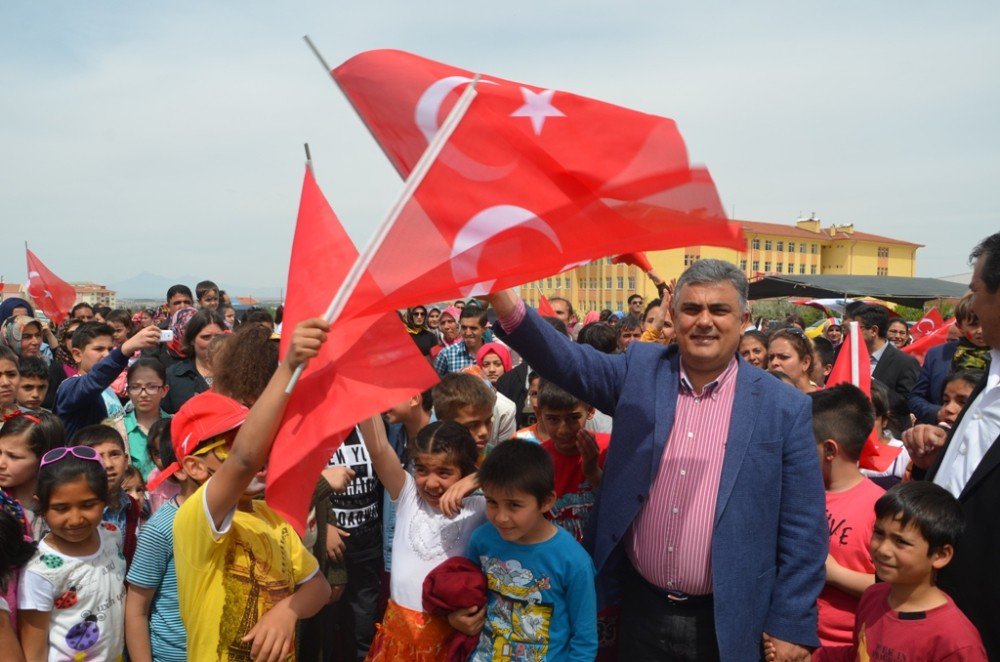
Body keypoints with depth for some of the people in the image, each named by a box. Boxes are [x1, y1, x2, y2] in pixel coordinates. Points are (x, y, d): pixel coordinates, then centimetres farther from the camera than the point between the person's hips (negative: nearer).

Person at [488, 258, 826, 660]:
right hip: (640, 609, 2)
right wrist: (506, 303, -29)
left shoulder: (785, 408, -7)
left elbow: (803, 529, -5)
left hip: (727, 623, -2)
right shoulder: (641, 370, -1)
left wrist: (791, 627, -4)